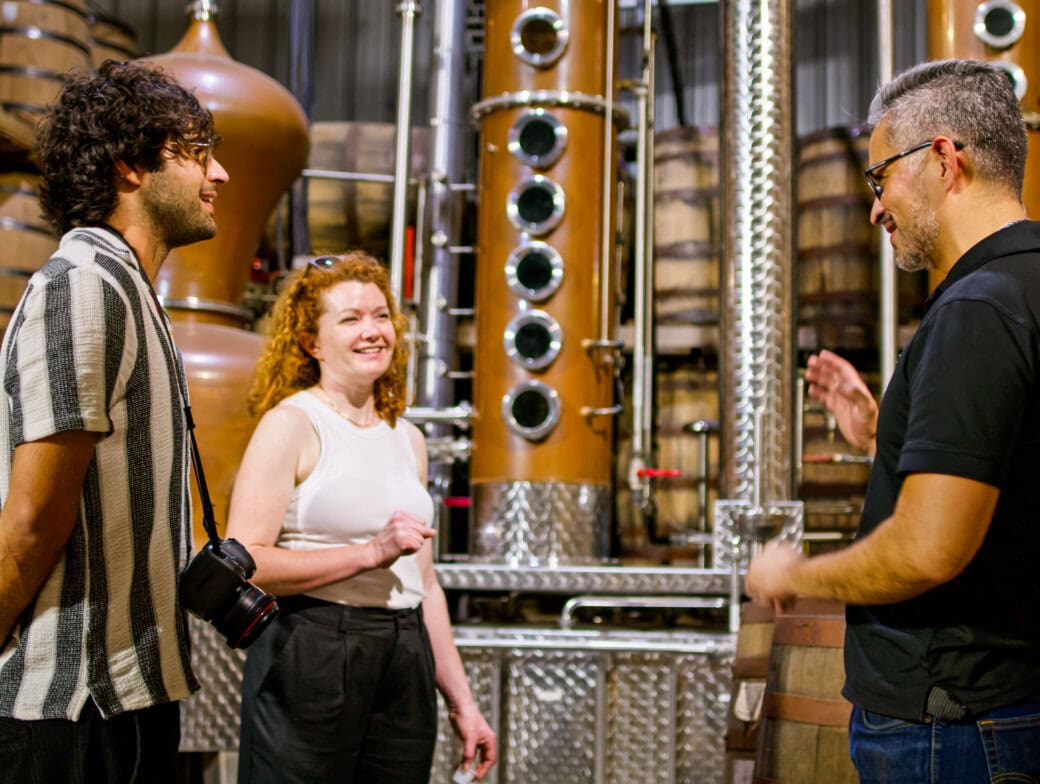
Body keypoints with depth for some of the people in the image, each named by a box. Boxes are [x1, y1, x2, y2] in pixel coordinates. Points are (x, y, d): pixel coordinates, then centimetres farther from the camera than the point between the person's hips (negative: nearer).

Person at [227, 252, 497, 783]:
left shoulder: (408, 439, 15)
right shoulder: (291, 424, -5)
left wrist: (461, 701, 17)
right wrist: (371, 551, -19)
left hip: (406, 662, 6)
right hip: (310, 657, -6)